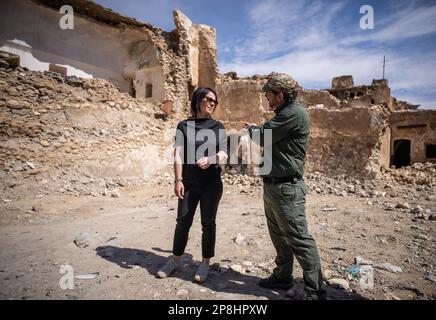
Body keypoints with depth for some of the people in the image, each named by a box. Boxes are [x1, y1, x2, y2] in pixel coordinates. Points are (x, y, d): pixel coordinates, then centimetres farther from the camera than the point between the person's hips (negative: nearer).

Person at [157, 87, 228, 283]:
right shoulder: (184, 126, 5)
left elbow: (223, 154, -4)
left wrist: (209, 159, -26)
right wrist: (178, 180, -14)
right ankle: (176, 259, 28)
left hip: (212, 183, 0)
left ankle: (205, 263, 23)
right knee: (183, 222, 9)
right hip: (189, 183, 0)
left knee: (208, 223, 7)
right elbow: (178, 154, -4)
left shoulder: (218, 127, 6)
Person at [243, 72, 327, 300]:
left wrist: (251, 129, 5)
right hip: (272, 185, 10)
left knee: (298, 240, -2)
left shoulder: (295, 113, -15)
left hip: (286, 189, -10)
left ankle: (316, 291, 11)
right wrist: (256, 129, 8)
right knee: (279, 236, 18)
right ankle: (283, 277, 34)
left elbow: (263, 138, -15)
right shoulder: (285, 113, 17)